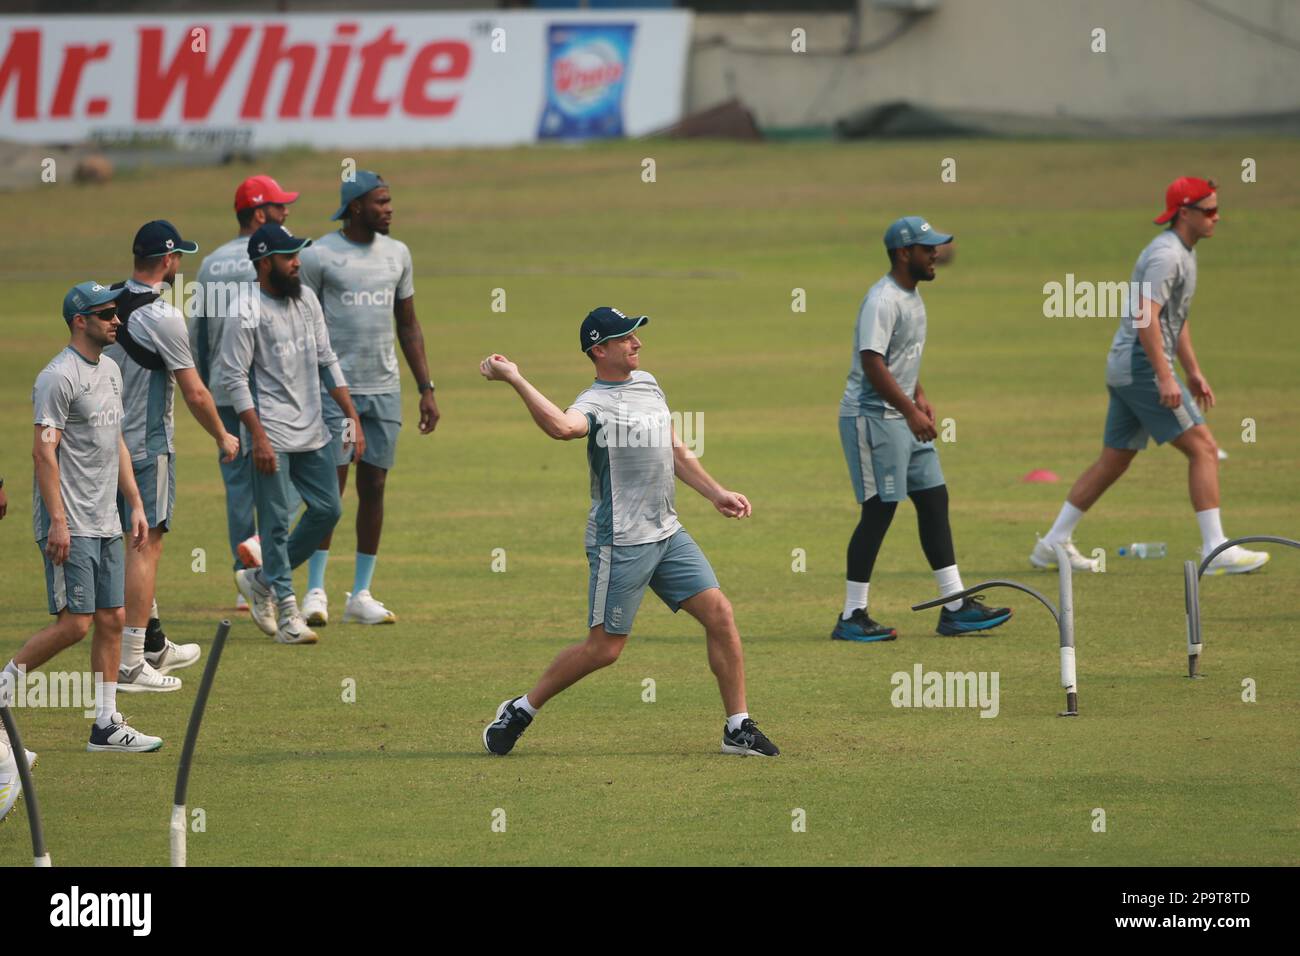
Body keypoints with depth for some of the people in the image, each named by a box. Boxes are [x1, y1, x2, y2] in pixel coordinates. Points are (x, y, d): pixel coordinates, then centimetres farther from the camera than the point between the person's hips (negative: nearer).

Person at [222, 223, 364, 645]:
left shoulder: (306, 298, 9)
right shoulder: (248, 315, -13)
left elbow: (326, 360, 15)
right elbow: (235, 378, -14)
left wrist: (353, 417, 10)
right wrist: (259, 438, -19)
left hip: (312, 432, 8)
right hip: (274, 435, -8)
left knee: (327, 510, 9)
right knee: (276, 522, -3)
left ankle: (263, 579, 23)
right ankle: (286, 612, 3)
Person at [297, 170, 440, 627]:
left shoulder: (396, 254, 11)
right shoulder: (319, 256, -5)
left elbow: (408, 326, 16)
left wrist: (427, 389, 11)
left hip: (384, 389, 5)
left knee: (374, 487, 5)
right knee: (330, 488, -8)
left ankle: (361, 595, 10)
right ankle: (315, 591, 0)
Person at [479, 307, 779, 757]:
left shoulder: (647, 383, 13)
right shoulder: (594, 404, -15)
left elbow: (675, 451, 23)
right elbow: (562, 425, -40)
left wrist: (716, 493, 20)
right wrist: (515, 381, -45)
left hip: (668, 534, 8)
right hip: (620, 544, -8)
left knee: (719, 613, 0)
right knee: (605, 646, -4)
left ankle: (738, 728, 6)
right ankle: (520, 711, 13)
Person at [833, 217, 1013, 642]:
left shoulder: (912, 296, 13)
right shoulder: (883, 300, -18)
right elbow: (872, 362, -27)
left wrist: (920, 398, 13)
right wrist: (910, 411, -29)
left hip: (904, 418, 10)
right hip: (872, 416, -10)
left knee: (934, 500, 8)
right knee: (879, 511, -8)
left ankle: (955, 607, 11)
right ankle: (851, 618, -2)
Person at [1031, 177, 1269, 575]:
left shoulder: (1183, 253, 18)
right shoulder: (1166, 255, -16)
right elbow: (1146, 318, -24)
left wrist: (1194, 373, 26)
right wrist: (1165, 377, -28)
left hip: (1125, 368, 11)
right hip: (1141, 366, -11)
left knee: (1114, 461, 14)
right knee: (1203, 448, -10)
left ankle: (1054, 544, 17)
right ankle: (1216, 551, -12)